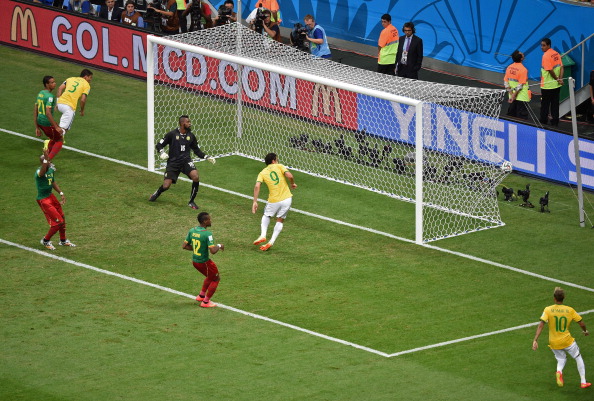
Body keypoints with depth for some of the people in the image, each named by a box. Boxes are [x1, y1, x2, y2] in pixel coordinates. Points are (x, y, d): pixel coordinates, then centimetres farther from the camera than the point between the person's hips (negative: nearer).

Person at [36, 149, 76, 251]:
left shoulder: (51, 170, 2)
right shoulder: (39, 172, -26)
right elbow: (42, 171, -52)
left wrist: (61, 193, 11)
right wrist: (45, 158, -61)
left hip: (51, 196, 9)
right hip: (43, 199, -9)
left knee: (62, 219, 19)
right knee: (58, 222, -6)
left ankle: (63, 240, 39)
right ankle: (46, 241, 15)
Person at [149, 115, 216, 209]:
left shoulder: (191, 136, 5)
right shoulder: (172, 134, -6)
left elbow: (196, 150, 16)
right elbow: (159, 145, 1)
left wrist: (206, 157, 3)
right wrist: (162, 152, -19)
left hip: (186, 161, 2)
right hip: (173, 162, -2)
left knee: (195, 177, -25)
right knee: (166, 186, -9)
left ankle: (191, 202, -7)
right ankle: (157, 194, 30)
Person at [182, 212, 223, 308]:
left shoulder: (191, 231, -4)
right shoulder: (207, 233, -25)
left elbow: (184, 246, 3)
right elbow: (213, 251, -29)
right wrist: (219, 246, -10)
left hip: (195, 261, 7)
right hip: (205, 262, -7)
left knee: (210, 277, 31)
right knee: (216, 279, 16)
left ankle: (201, 296, 39)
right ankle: (206, 302, 18)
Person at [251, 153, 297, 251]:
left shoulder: (262, 173, 5)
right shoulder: (279, 166, 2)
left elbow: (257, 186, -10)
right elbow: (289, 176, -13)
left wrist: (255, 202, -9)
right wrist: (293, 183, 7)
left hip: (273, 201, 0)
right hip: (286, 199, 0)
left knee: (266, 216, 27)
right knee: (280, 221, 17)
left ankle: (263, 235, 6)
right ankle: (271, 242, 6)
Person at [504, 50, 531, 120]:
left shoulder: (509, 67, 1)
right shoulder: (523, 69, -18)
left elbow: (505, 81, 2)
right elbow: (520, 85, -20)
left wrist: (511, 94, 1)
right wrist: (513, 96, -15)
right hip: (522, 98, -6)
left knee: (511, 114, 16)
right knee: (522, 116, 0)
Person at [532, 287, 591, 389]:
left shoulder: (548, 310, -11)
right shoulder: (570, 310, -8)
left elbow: (541, 325, -20)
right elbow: (581, 324, -1)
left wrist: (535, 340, -20)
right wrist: (585, 331, 21)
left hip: (554, 343, 1)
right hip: (567, 341, -1)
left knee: (561, 359, 23)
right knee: (578, 358, 21)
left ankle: (559, 371, -11)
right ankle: (583, 382, 21)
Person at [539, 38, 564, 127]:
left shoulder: (546, 56, -18)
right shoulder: (556, 54, 5)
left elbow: (550, 70, -21)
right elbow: (561, 67, 3)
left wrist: (557, 79, -9)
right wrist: (560, 79, -5)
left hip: (547, 85, -7)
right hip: (556, 85, 7)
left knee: (545, 105, 5)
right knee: (555, 104, 12)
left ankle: (543, 122, 11)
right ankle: (555, 122, 17)